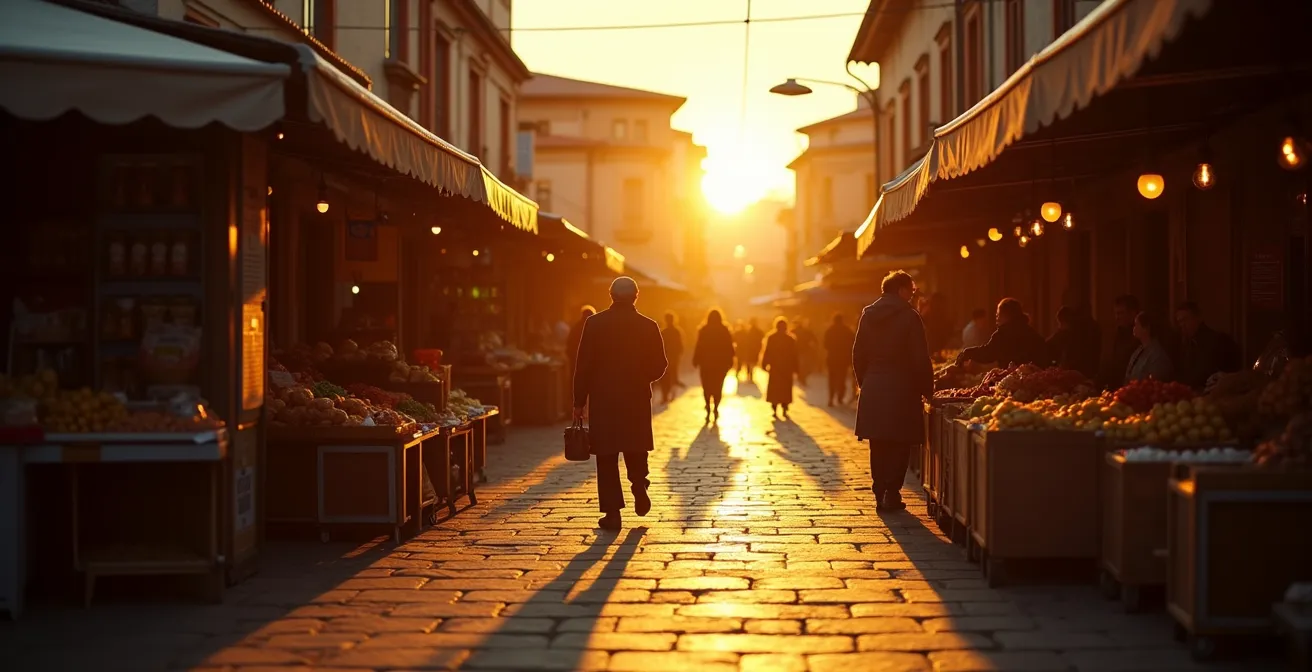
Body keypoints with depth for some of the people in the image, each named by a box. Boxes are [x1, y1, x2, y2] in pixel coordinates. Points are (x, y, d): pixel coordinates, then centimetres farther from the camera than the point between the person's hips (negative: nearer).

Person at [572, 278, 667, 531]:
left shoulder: (594, 324, -5)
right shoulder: (648, 326, -3)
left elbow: (583, 365, -6)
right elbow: (659, 366, 0)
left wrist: (579, 402, 0)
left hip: (603, 399, -1)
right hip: (638, 399, 1)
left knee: (607, 456, 3)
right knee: (635, 448, 22)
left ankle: (612, 512, 0)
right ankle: (639, 486, 0)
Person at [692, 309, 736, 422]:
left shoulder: (704, 330, -8)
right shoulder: (725, 330, -3)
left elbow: (699, 346, -8)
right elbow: (729, 347, -1)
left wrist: (696, 361, 0)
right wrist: (730, 361, 6)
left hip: (706, 362, -1)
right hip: (721, 363, 1)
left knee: (707, 386, 8)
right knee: (718, 386, 9)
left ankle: (708, 407, -5)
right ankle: (715, 408, 1)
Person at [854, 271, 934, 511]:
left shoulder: (868, 315, 7)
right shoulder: (909, 316, -9)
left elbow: (858, 354, 10)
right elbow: (921, 359, -10)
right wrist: (927, 389, -1)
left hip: (872, 390, 5)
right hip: (901, 389, -5)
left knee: (878, 445, 11)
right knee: (899, 445, 3)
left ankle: (879, 493, 12)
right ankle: (892, 494, -1)